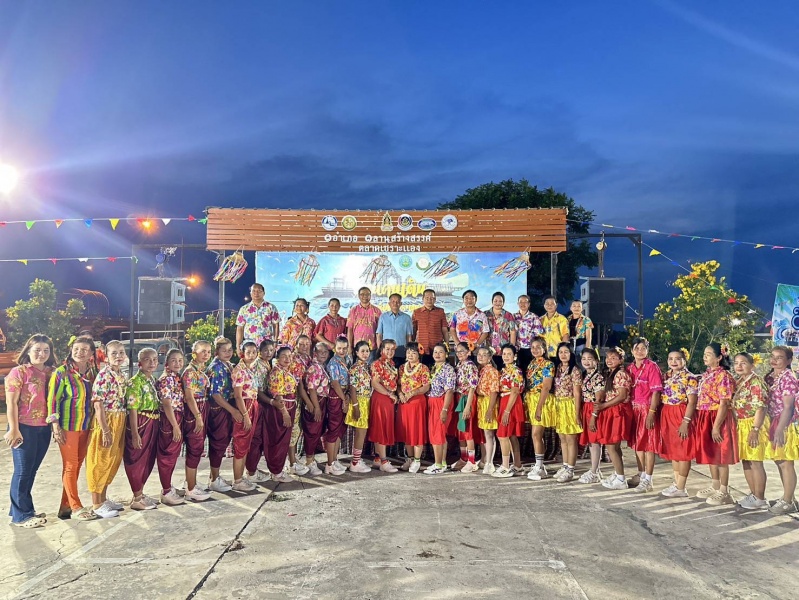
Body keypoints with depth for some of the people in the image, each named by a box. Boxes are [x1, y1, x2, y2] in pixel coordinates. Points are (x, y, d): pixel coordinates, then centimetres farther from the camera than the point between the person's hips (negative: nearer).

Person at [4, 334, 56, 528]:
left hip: (44, 429, 6)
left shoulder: (51, 373, 8)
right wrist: (13, 430, -14)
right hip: (25, 428, -5)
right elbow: (11, 403, -11)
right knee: (23, 471, 2)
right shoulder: (19, 372, -8)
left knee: (31, 470, 14)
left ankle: (22, 509, 27)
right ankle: (21, 515, 12)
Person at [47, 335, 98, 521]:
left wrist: (94, 425, 12)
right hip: (67, 427, -6)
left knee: (77, 466, 11)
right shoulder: (61, 372, -9)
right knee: (70, 466, 1)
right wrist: (56, 426, -14)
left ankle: (66, 506, 22)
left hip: (85, 427, 6)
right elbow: (52, 399, -10)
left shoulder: (91, 374, 8)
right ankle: (76, 507, 9)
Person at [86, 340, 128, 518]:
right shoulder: (103, 375, -15)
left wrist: (121, 427, 13)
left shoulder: (122, 376, 9)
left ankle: (103, 499, 29)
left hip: (119, 423, 8)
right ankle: (96, 505, 12)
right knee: (100, 462, 2)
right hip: (105, 422, -8)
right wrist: (105, 430, -19)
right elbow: (98, 405, -18)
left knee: (113, 461, 16)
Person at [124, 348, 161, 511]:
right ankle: (137, 499, 13)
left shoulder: (153, 380, 10)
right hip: (140, 423, -8)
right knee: (137, 460, 3)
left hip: (153, 424, 8)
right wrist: (134, 433, -18)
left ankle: (140, 493, 28)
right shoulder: (135, 382, -14)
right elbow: (133, 409, -17)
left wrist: (155, 425, 11)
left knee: (148, 460, 15)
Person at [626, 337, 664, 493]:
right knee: (637, 442, 14)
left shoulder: (652, 367, -10)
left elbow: (656, 391, -14)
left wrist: (651, 413, -19)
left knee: (648, 444, -2)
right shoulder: (630, 368, 9)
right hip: (634, 409, 7)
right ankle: (641, 474, 27)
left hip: (648, 409, -7)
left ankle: (647, 480, 2)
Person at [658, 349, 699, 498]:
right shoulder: (667, 377, 12)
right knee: (672, 450, 13)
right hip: (667, 415, 8)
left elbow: (692, 402, -16)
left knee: (683, 451, -1)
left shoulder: (690, 378, -10)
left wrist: (685, 421, -22)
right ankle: (676, 483, 23)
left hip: (681, 415, -8)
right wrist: (663, 418, 9)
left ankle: (681, 488, 4)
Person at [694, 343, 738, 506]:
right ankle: (715, 487, 28)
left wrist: (716, 427, -21)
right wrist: (697, 420, 13)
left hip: (718, 419, -9)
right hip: (705, 419, 9)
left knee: (720, 456, 0)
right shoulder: (706, 375, 11)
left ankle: (723, 492, 10)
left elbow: (724, 404, -19)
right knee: (710, 454, 16)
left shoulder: (723, 376, -15)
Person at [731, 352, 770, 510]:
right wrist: (738, 427, 13)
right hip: (741, 425, 9)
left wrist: (755, 430, -24)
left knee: (755, 462, -2)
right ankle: (753, 494, 26)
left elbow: (761, 408, -20)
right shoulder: (739, 383, 13)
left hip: (754, 425, -9)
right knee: (746, 461, 15)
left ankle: (760, 498, 8)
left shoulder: (756, 381, -15)